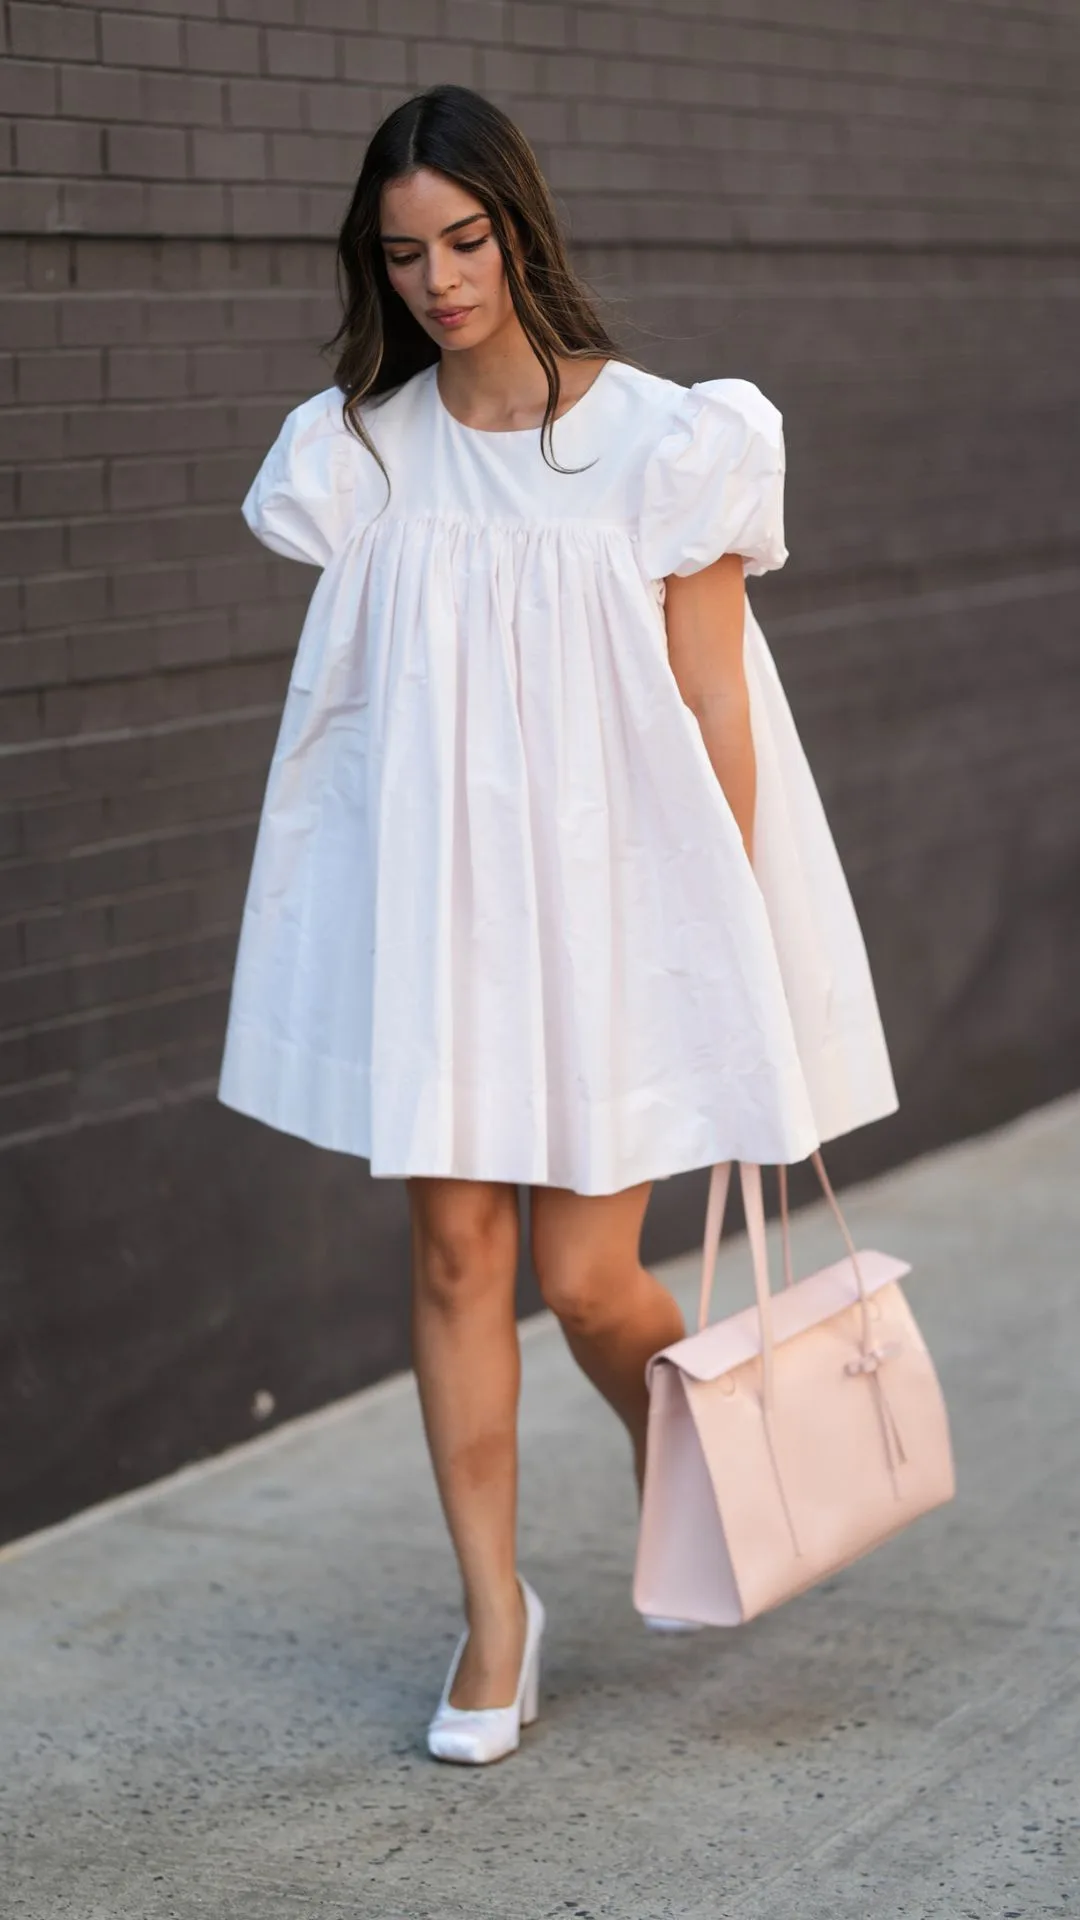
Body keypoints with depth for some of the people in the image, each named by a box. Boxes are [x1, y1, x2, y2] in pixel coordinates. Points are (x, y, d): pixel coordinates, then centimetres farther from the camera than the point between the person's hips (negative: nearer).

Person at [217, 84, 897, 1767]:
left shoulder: (661, 441, -7)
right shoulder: (361, 456, 3)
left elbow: (713, 717, -6)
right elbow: (351, 707, 9)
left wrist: (732, 966, -6)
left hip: (611, 907, -3)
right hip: (432, 906, 3)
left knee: (588, 1279, -1)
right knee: (455, 1252, 2)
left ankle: (681, 1475, 33)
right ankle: (496, 1613, 16)